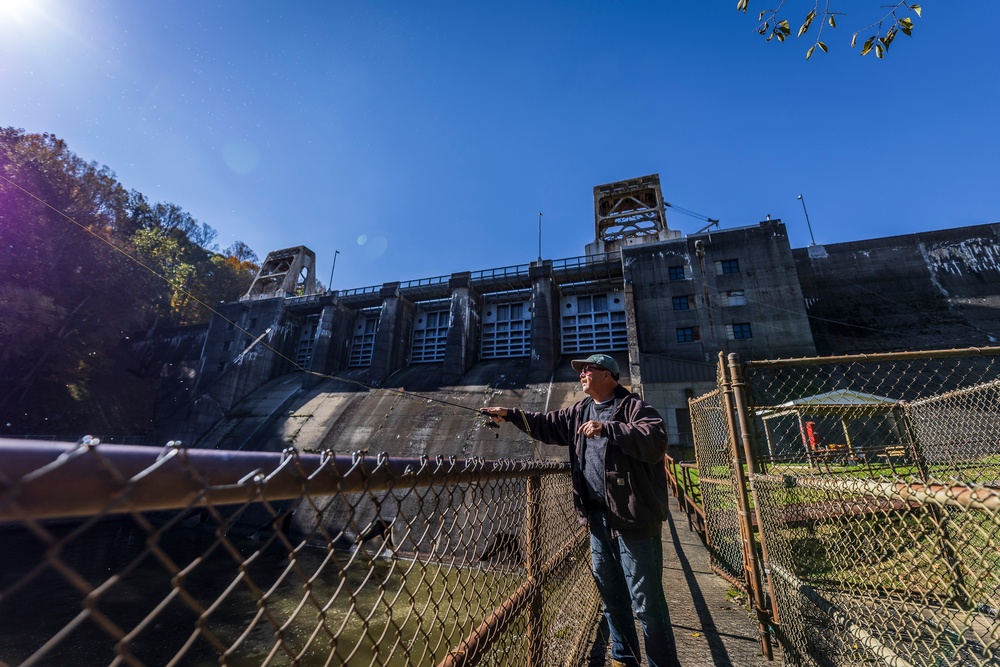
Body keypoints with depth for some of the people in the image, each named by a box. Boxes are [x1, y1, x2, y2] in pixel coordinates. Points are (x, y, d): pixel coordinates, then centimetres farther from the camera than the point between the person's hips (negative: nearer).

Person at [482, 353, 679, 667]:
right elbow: (549, 424, 16)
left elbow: (656, 440, -26)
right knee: (611, 594, 21)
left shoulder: (634, 406, -11)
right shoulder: (580, 411, 11)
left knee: (646, 602, 2)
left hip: (634, 518, -7)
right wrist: (511, 415, 7)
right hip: (599, 517, 7)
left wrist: (607, 428, -32)